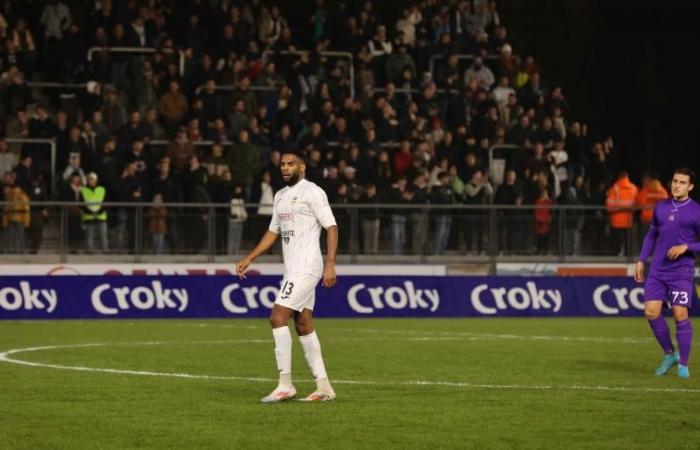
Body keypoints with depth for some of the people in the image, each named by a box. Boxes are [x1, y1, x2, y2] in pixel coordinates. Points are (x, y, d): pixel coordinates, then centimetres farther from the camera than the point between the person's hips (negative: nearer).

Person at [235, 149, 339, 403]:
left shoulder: (312, 192, -8)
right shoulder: (280, 196, 17)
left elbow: (331, 227, -13)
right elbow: (273, 232, 24)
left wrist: (330, 264, -20)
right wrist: (249, 258, 17)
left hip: (307, 268, -9)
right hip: (292, 269, 9)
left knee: (278, 317, -15)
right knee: (303, 325, 8)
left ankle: (285, 385, -12)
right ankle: (324, 387, 11)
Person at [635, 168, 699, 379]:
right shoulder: (661, 207, 10)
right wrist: (641, 261, 14)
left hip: (681, 272, -4)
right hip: (658, 270, 4)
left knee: (680, 315, -9)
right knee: (651, 312, -4)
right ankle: (669, 354, 15)